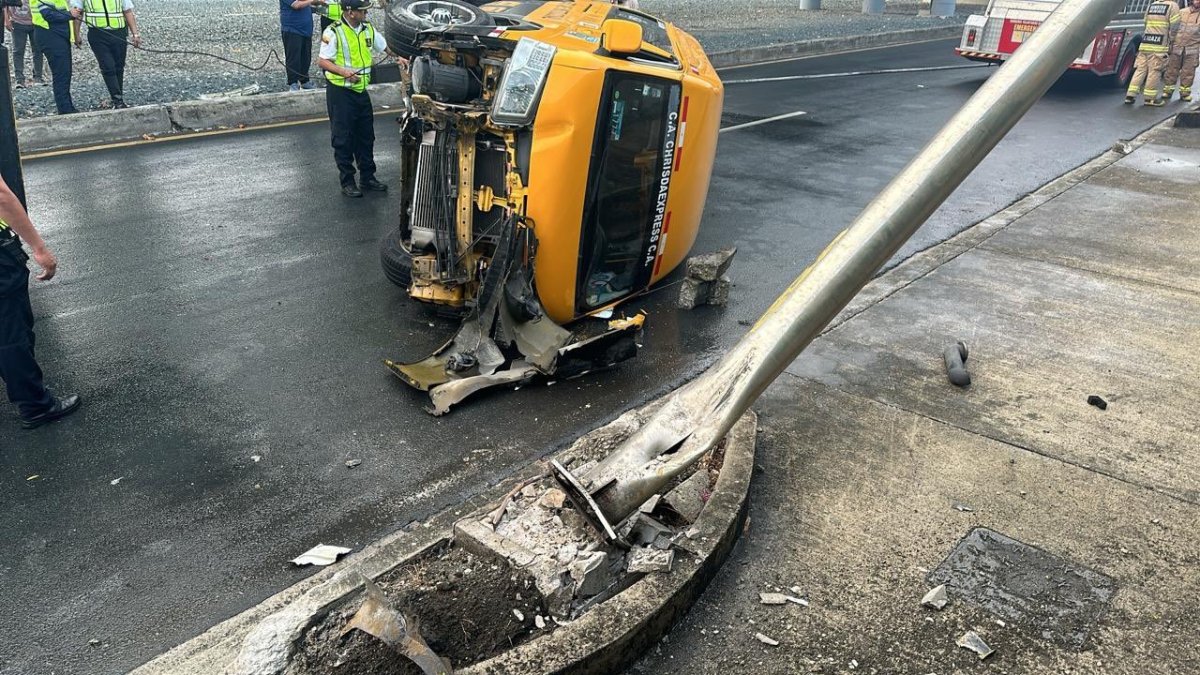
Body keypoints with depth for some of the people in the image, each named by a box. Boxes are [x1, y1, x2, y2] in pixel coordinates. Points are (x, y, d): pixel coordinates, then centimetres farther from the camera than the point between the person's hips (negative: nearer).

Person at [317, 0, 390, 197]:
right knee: (343, 138, 1)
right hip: (340, 92, -6)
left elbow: (384, 46, 19)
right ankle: (347, 182, 8)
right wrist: (343, 71, -28)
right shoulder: (333, 32, -14)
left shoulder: (368, 29, 5)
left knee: (366, 136, 12)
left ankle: (367, 177, 23)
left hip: (361, 91, 7)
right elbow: (322, 61, -14)